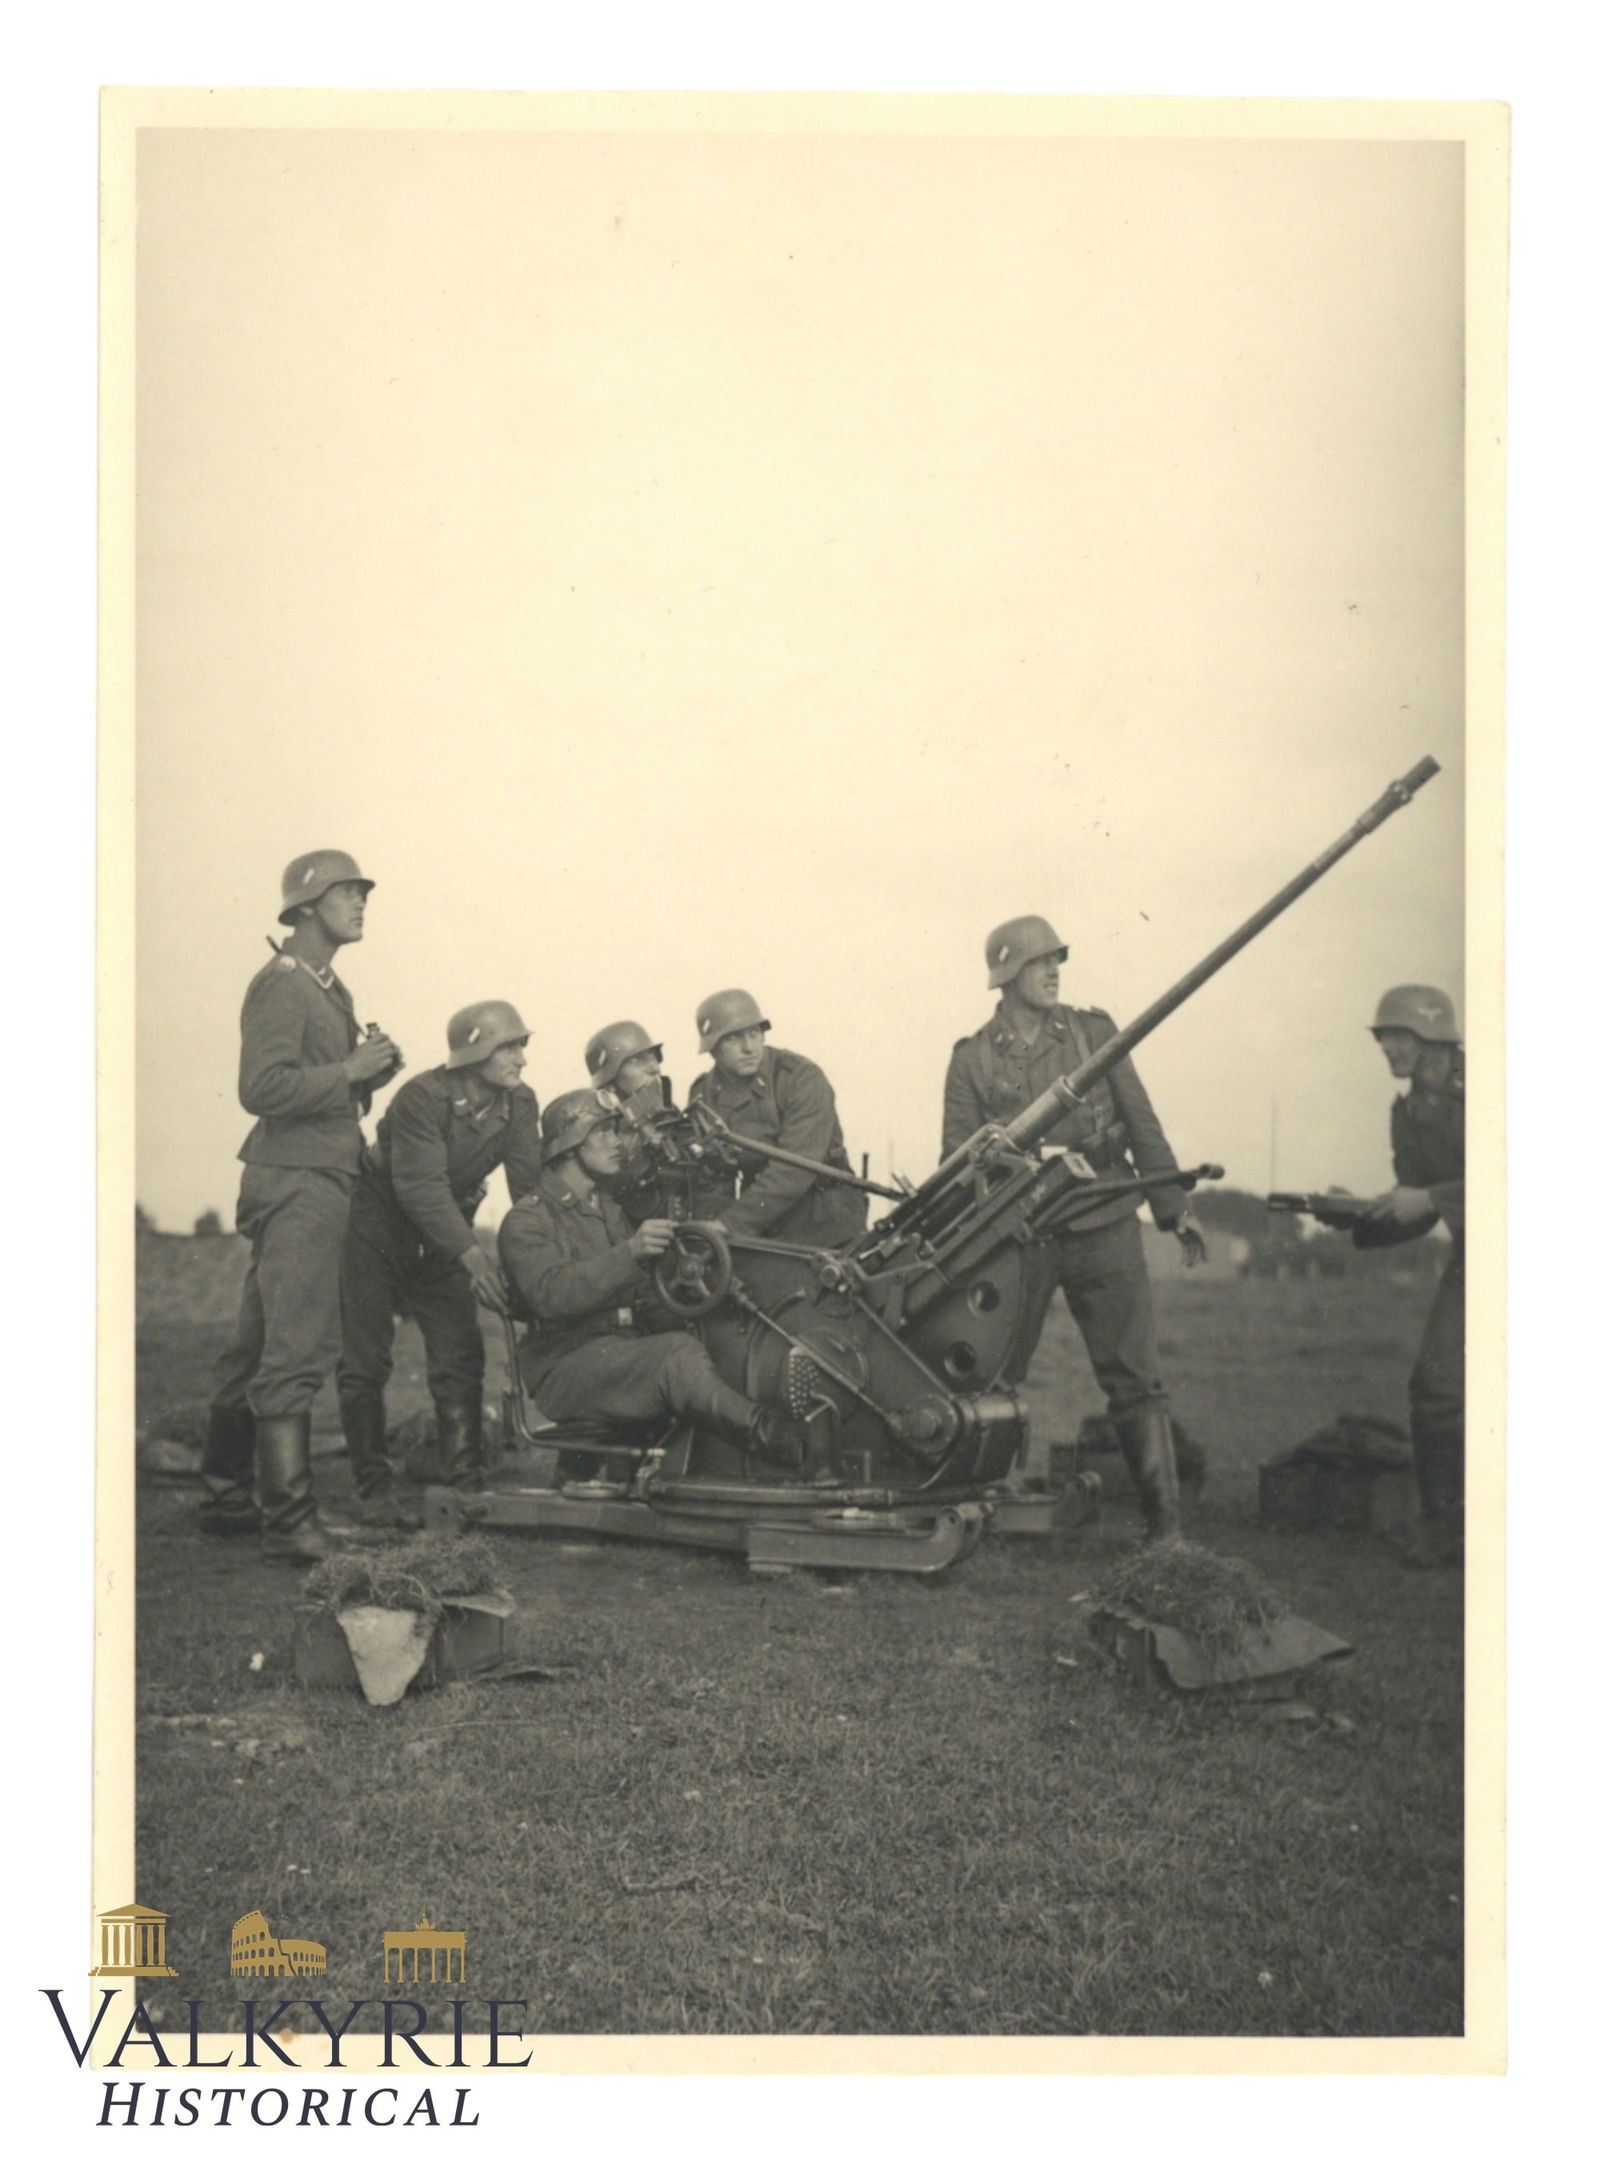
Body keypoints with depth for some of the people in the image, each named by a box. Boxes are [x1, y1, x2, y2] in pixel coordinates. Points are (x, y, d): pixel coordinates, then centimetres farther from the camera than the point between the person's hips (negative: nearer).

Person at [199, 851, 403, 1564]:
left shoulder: (328, 989, 21)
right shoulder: (280, 985, -10)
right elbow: (262, 1088, -21)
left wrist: (369, 1071, 6)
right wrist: (351, 1069, -17)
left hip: (322, 1178, 10)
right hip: (295, 1183, -10)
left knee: (258, 1346, 14)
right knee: (297, 1350, -12)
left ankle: (226, 1499, 23)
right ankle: (290, 1524, -12)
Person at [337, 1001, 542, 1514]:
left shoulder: (519, 1104, -9)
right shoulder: (423, 1097, -26)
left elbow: (530, 1184, -13)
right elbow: (421, 1186, -34)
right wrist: (472, 1255, -43)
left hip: (444, 1235, 5)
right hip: (378, 1226, -5)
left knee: (461, 1356, -2)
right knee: (366, 1361, -7)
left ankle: (467, 1482, 3)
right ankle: (374, 1487, 0)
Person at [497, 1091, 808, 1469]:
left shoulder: (612, 1209, 26)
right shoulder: (527, 1220, -1)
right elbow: (550, 1295, -21)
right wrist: (630, 1251, -32)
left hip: (627, 1353, 8)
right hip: (565, 1365, -8)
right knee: (678, 1353, -33)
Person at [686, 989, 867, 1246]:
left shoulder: (802, 1078, -15)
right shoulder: (703, 1096, 2)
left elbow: (795, 1168, -25)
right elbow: (711, 1182, 0)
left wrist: (733, 1223, -31)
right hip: (760, 1232, 4)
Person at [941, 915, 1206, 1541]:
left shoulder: (1093, 1032, 6)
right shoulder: (972, 1059, 4)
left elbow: (1141, 1123, 9)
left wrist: (1173, 1205, 5)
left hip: (1103, 1227, 0)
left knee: (1133, 1379, 0)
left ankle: (1164, 1519, 6)